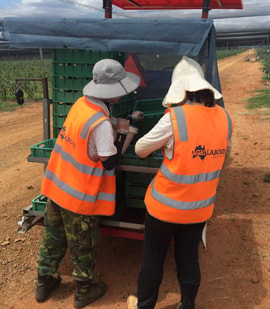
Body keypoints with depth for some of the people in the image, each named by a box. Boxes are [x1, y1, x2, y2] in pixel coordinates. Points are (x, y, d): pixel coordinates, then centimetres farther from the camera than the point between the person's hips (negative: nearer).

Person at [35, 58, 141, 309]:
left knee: (53, 238, 23)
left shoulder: (81, 104, -3)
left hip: (57, 185, 7)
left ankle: (44, 283, 41)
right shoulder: (101, 123, -26)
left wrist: (119, 123, 5)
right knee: (82, 246, 14)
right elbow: (110, 163, -19)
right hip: (79, 195, -7)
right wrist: (122, 132, -11)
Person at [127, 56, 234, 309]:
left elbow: (140, 150, -10)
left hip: (167, 205, -4)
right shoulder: (224, 117, -5)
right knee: (189, 259, 21)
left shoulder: (175, 117, -22)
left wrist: (163, 144, 10)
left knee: (153, 259, 16)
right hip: (201, 206, 5)